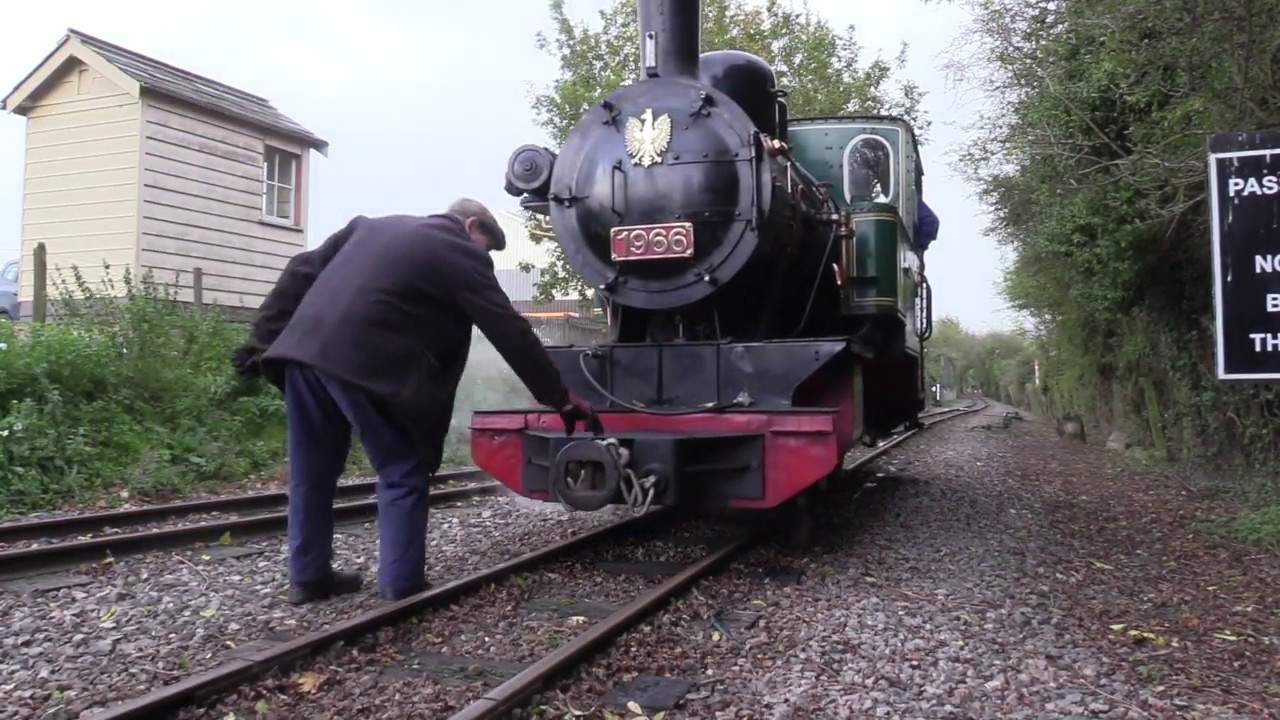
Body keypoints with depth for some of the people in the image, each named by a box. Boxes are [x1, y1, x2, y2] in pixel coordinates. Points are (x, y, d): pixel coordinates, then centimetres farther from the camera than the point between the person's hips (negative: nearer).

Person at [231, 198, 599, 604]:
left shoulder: (371, 226, 25)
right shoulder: (462, 254, 6)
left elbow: (301, 274, 20)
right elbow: (511, 332, 5)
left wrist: (262, 340, 20)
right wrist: (560, 398, 10)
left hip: (303, 349, 7)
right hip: (362, 363, -7)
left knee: (313, 470, 18)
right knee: (402, 474, 7)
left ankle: (308, 576, 27)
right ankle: (401, 588, 8)